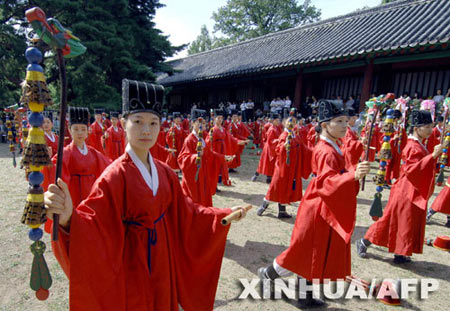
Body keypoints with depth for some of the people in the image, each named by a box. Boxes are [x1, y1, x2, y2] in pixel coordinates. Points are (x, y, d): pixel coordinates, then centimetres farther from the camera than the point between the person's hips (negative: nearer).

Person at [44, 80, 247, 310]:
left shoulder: (165, 173, -3)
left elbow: (184, 211, 4)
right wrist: (68, 219, -49)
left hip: (163, 260, 5)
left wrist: (225, 215, 0)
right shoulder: (114, 176, -20)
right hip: (131, 264, -5)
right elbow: (94, 222, -27)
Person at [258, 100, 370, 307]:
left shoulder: (330, 148, 9)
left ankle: (305, 297, 33)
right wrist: (353, 175, -46)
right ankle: (268, 274, 27)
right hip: (319, 211, -10)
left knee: (316, 255, 17)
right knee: (304, 252, 4)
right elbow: (328, 182, -33)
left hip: (326, 210, 10)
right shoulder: (326, 152, -21)